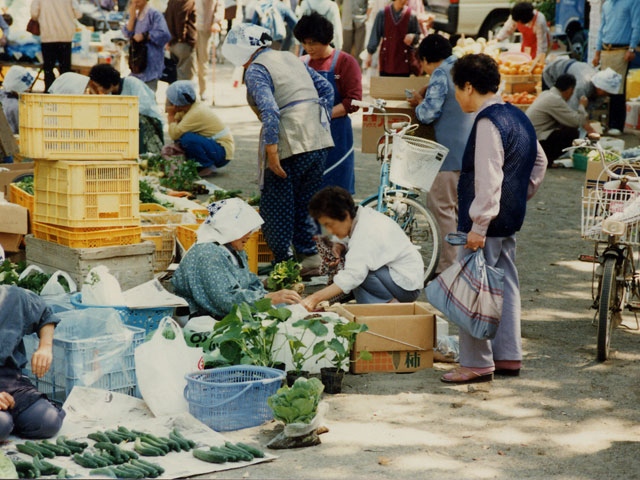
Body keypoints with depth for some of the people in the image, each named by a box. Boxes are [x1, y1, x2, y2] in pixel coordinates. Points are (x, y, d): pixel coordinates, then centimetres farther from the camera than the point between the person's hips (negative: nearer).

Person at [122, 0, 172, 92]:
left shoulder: (154, 14, -10)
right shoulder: (135, 15, 14)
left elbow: (164, 35, -20)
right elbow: (127, 34, 6)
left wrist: (144, 36, -15)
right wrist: (132, 17, -4)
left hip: (151, 62, -8)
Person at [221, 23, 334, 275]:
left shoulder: (256, 71, -6)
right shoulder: (290, 58, 17)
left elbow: (269, 111, -20)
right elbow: (326, 89, 17)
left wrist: (271, 151, -20)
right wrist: (322, 121, 20)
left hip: (289, 145, -8)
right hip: (318, 140, 8)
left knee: (276, 207, 6)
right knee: (306, 202, 19)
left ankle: (284, 261, 11)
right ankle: (310, 255, 19)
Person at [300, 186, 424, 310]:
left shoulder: (366, 233, -26)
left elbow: (353, 276, -34)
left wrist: (315, 298, -38)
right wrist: (338, 246, -10)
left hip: (407, 286, -10)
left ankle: (389, 303, -10)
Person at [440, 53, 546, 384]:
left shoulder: (488, 123, -18)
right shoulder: (517, 117, 12)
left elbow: (488, 179, -23)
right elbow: (539, 162, 21)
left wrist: (479, 225, -23)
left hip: (488, 221, -10)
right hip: (510, 219, 10)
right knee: (505, 285, 14)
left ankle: (476, 363, 0)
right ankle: (508, 356, 21)